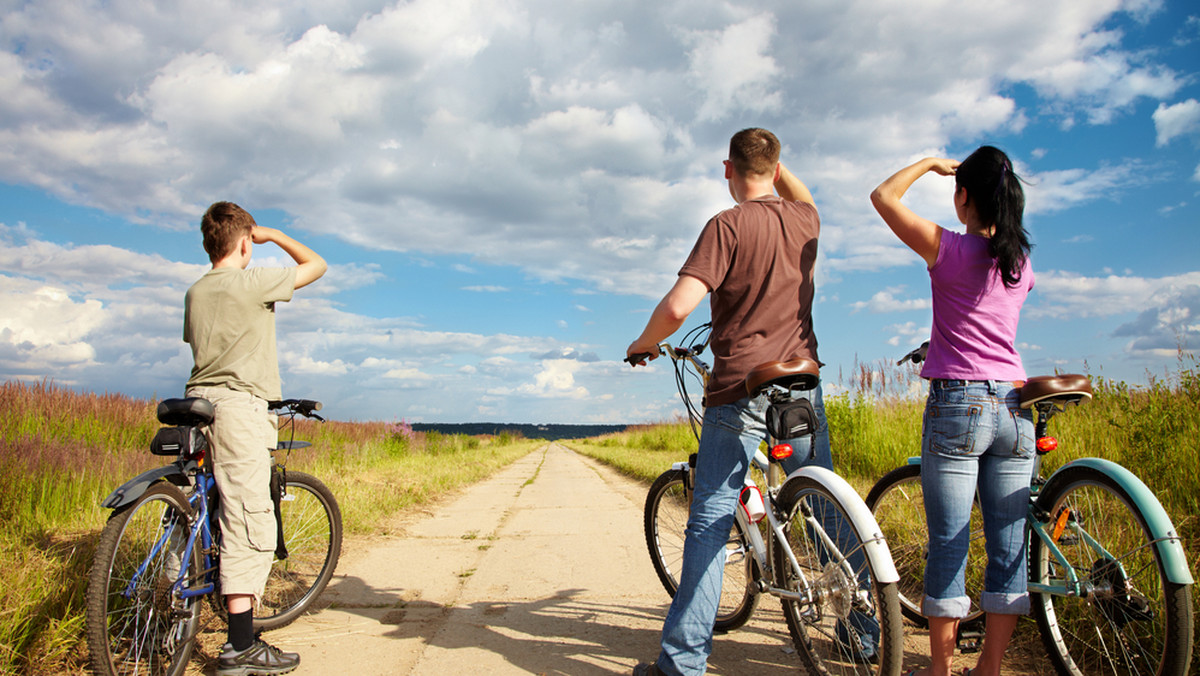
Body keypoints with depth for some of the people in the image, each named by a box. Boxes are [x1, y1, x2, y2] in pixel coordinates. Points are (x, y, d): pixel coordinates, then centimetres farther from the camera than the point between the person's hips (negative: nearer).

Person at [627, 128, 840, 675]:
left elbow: (678, 306, -19)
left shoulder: (728, 226, -10)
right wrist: (774, 160, 39)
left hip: (740, 391, -5)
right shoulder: (805, 220, 7)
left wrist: (643, 344, -2)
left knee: (710, 522, 0)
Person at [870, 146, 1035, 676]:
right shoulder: (1020, 262, 9)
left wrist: (929, 164, 14)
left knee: (949, 544, 3)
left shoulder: (949, 249, -7)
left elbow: (883, 196, 1)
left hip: (958, 405, -5)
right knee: (1008, 546, 9)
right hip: (1014, 408, 5)